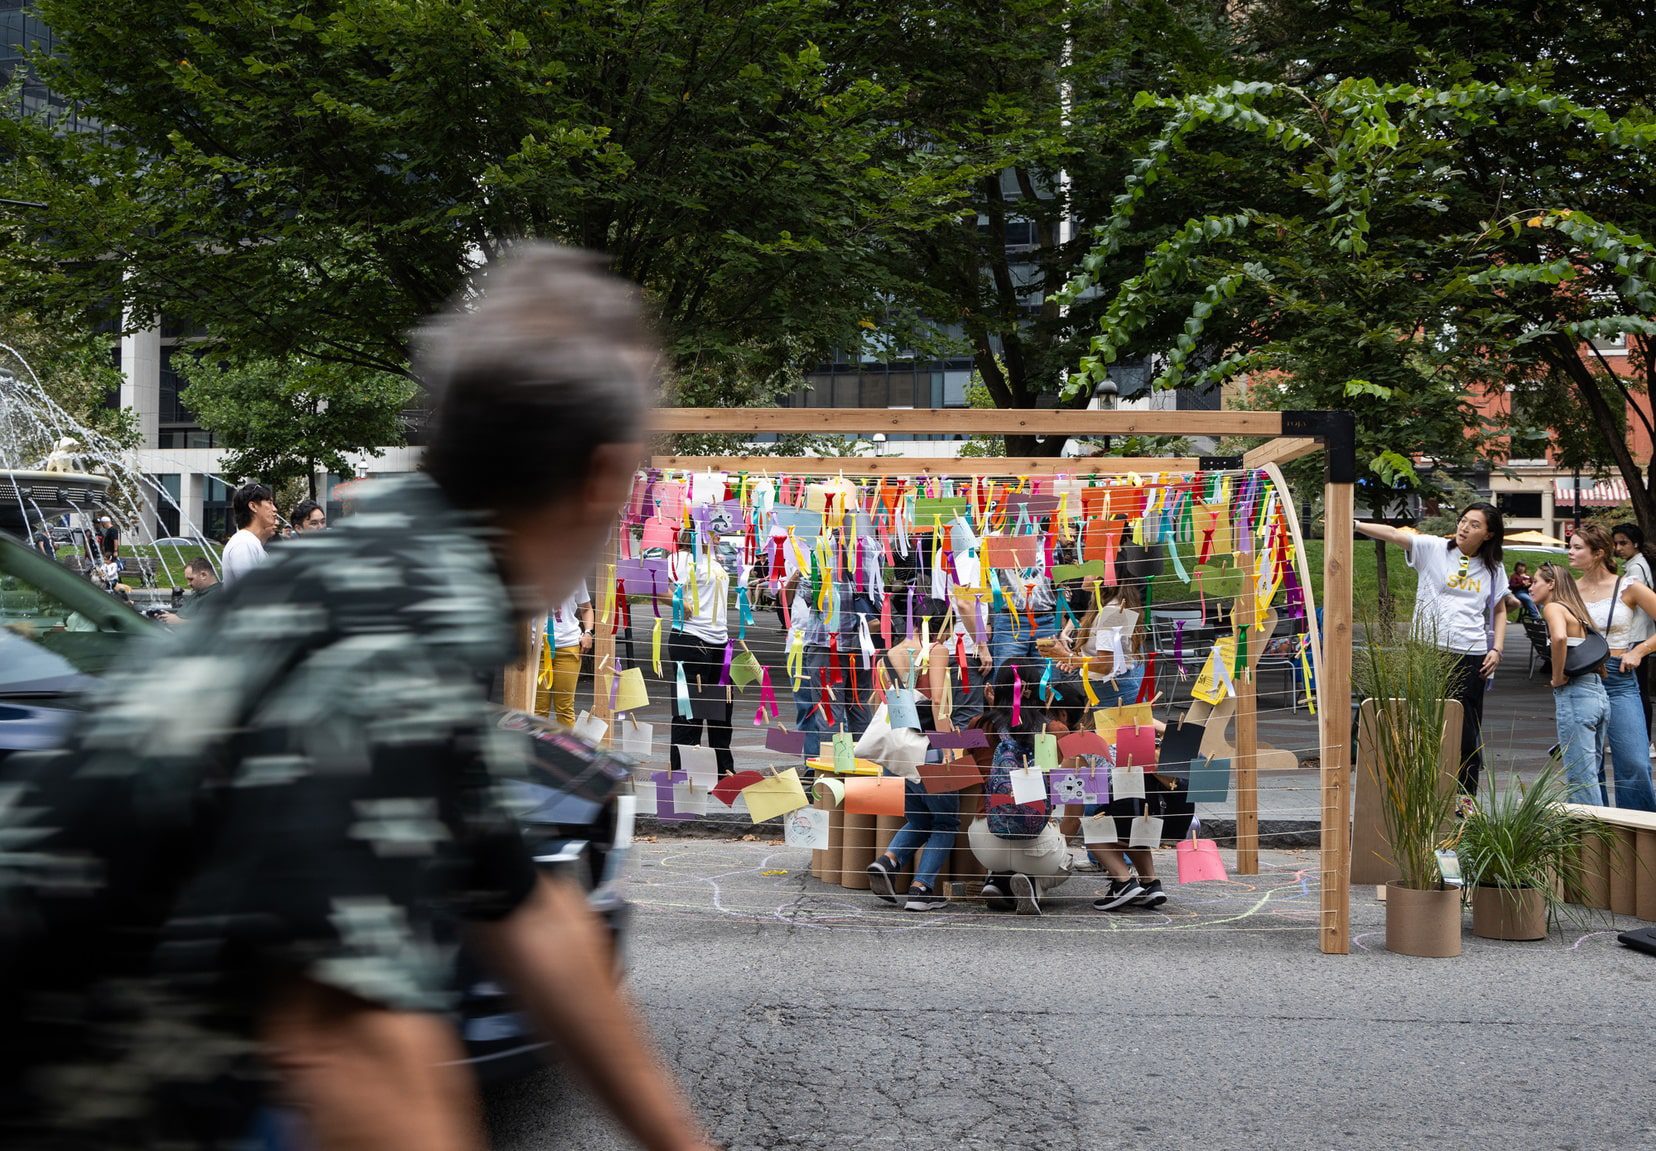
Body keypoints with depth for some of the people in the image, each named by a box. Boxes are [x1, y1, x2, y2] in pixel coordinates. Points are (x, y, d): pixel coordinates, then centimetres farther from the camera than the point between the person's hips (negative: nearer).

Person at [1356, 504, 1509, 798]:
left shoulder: (1493, 569, 10)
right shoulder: (1433, 549, 1)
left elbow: (1499, 610, 20)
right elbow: (1393, 534, -13)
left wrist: (1497, 649, 7)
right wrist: (1354, 525, -27)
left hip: (1471, 655, 2)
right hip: (1428, 651, -1)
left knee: (1466, 725, 5)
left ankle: (1466, 794, 14)